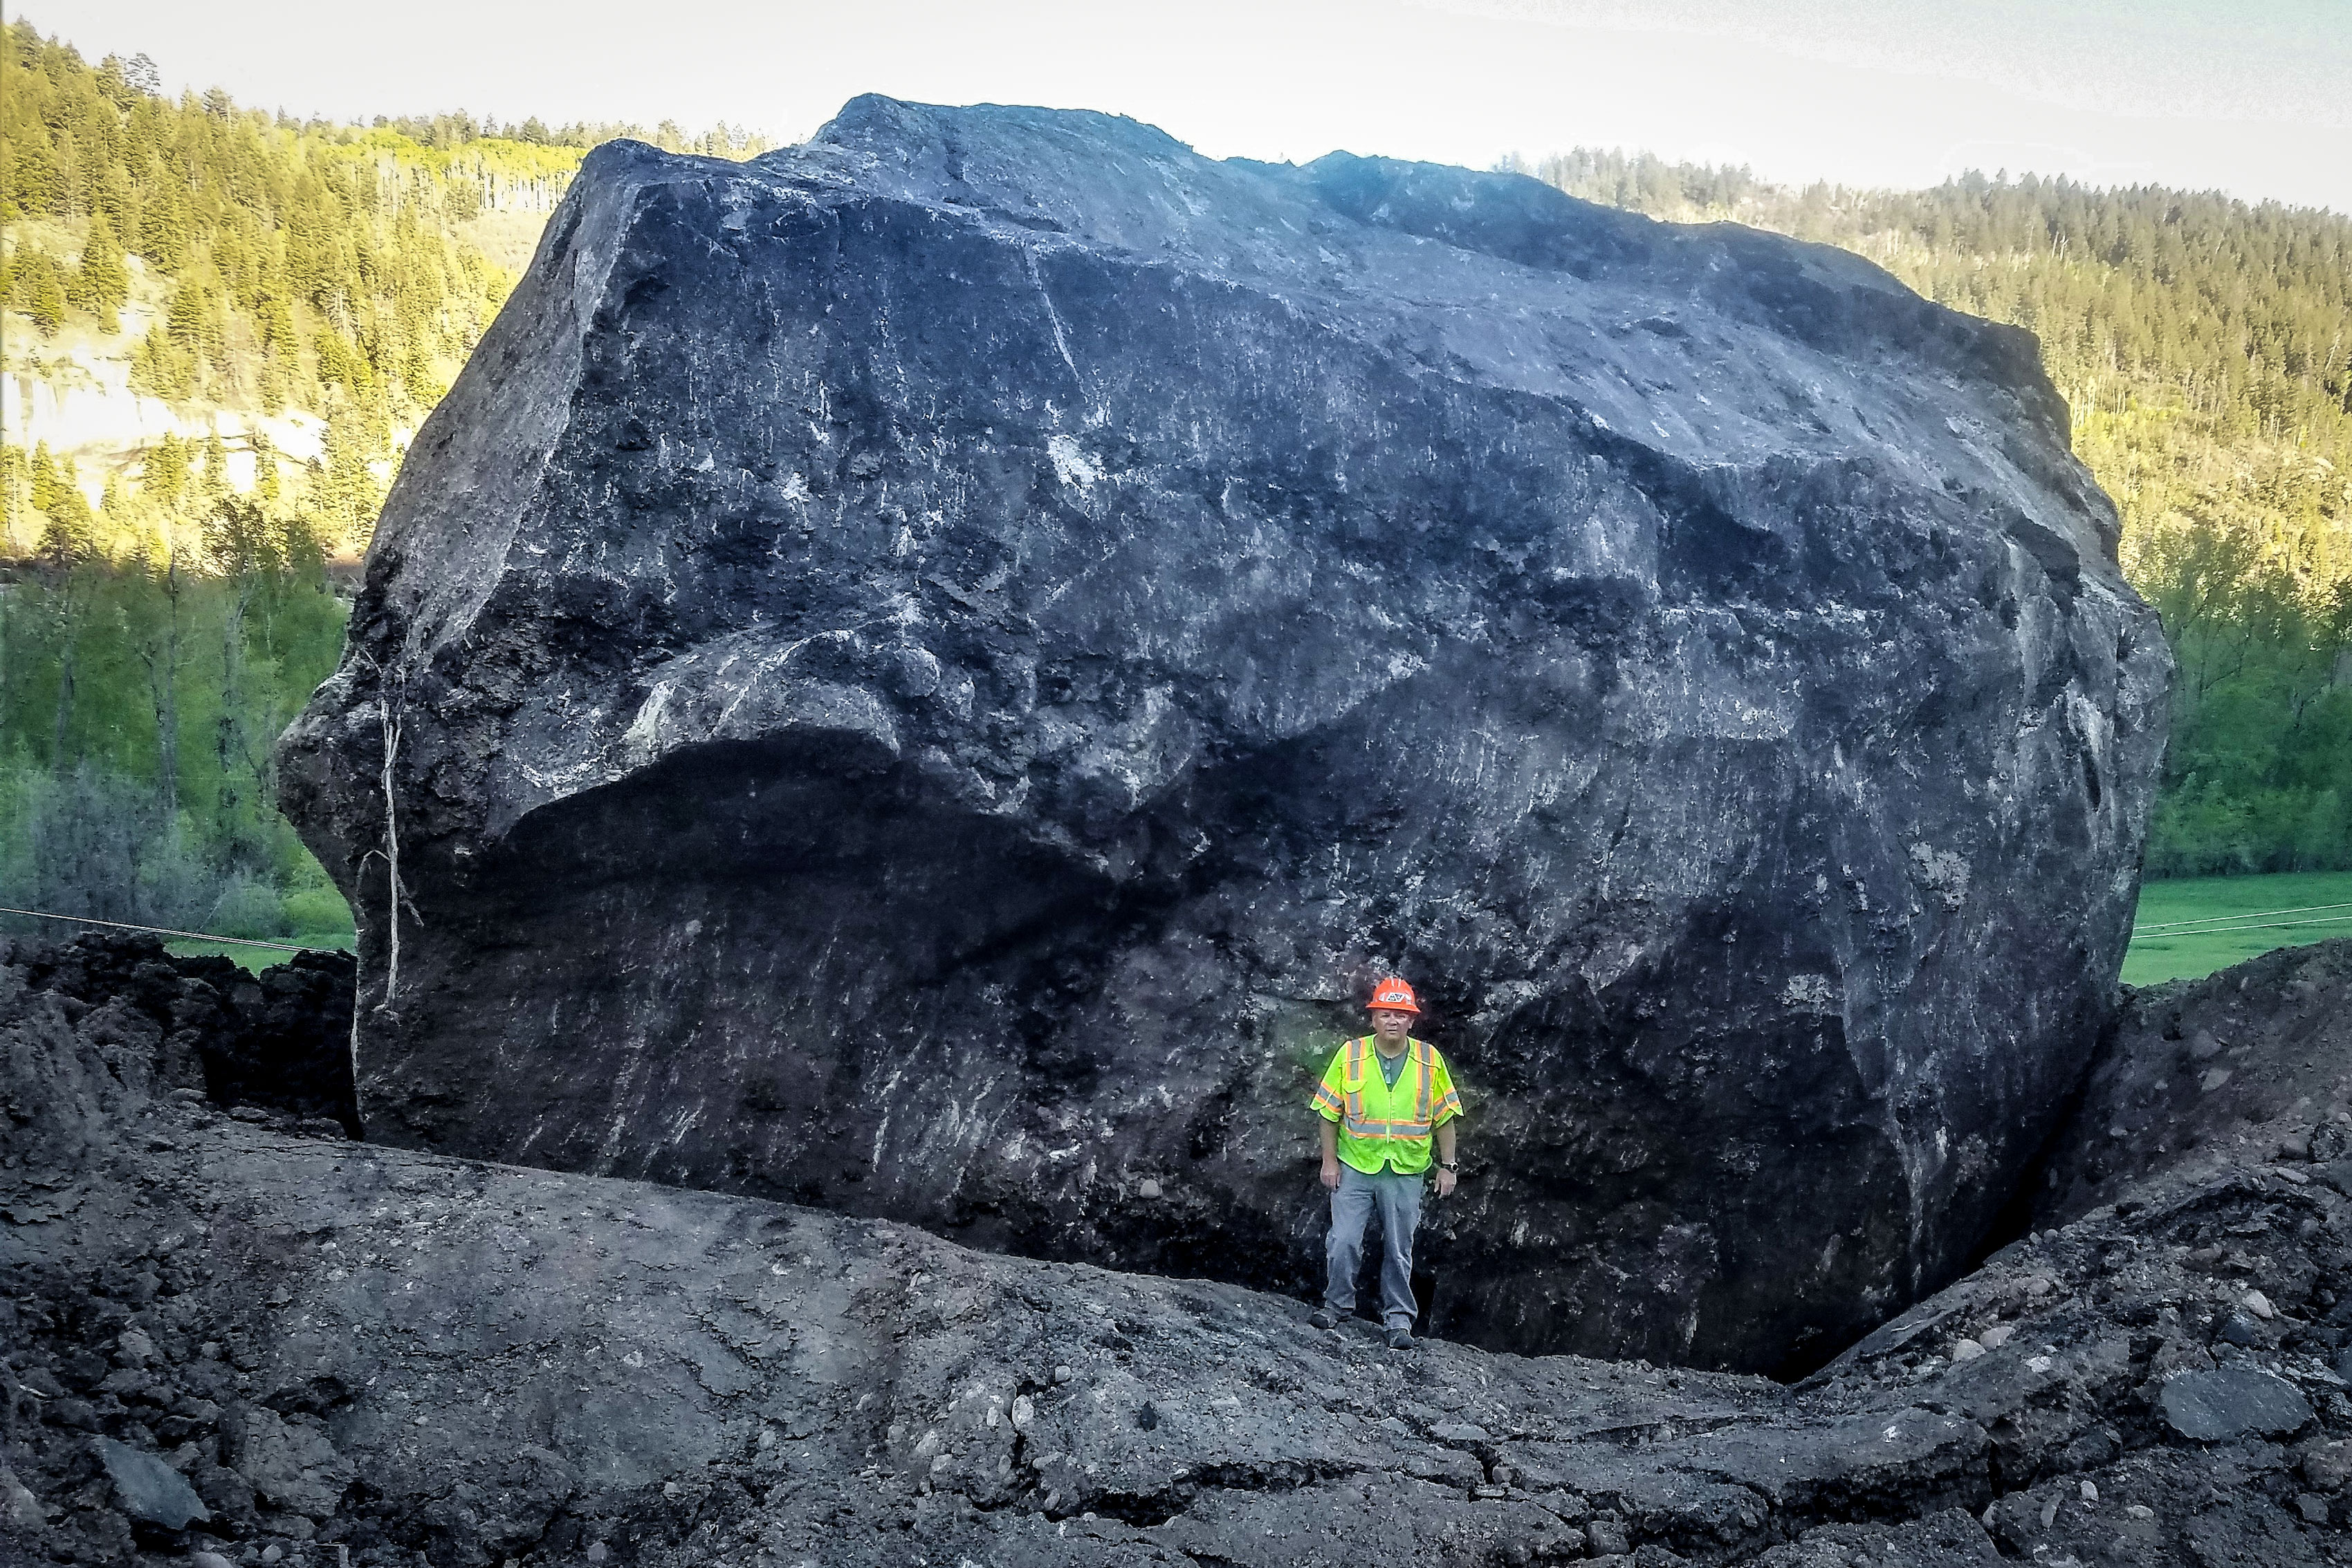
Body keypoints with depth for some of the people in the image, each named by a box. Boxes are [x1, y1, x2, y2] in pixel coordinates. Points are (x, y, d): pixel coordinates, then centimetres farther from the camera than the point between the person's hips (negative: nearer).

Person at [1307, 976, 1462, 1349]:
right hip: (1354, 1168, 0)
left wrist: (1447, 1167, 2)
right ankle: (1338, 1305, 18)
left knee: (1398, 1249, 7)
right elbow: (1330, 1113, 1)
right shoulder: (1349, 1056, -5)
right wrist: (1330, 1161, -2)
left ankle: (1399, 1318, 17)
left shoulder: (1430, 1060, -2)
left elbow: (1444, 1118, 4)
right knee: (1344, 1242, -2)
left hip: (1405, 1173, 0)